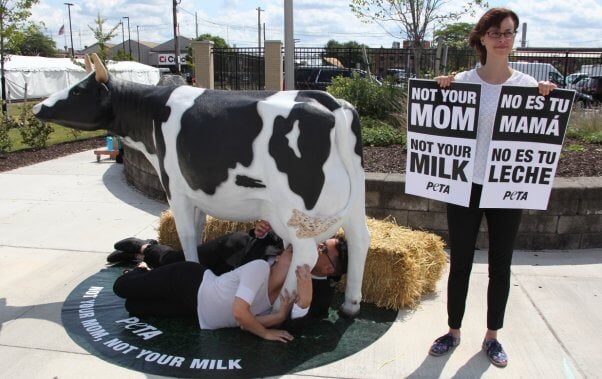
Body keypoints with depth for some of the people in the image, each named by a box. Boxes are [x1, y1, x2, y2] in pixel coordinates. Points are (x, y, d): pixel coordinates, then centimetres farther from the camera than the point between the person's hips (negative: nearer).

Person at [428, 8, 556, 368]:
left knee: (501, 267, 11)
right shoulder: (461, 81, -4)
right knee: (460, 264, 9)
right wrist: (442, 93, -13)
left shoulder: (529, 85, 0)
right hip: (466, 186, -1)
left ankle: (492, 336, 31)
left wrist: (546, 101, -13)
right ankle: (454, 331, 28)